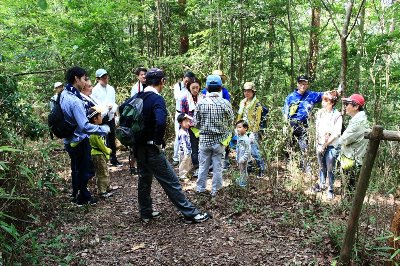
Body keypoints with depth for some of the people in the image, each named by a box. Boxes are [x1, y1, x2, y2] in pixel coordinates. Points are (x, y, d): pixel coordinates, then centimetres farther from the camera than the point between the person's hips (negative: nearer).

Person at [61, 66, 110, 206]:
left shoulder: (64, 94, 1)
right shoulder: (74, 100, -28)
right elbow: (85, 126, -32)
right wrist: (103, 129, -22)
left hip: (70, 140, 9)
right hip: (80, 141, -9)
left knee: (76, 168, 24)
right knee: (85, 170, 10)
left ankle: (77, 194, 39)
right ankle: (82, 198, 24)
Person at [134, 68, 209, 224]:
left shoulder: (137, 97, 4)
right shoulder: (157, 99, -18)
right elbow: (161, 122, -36)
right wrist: (158, 141, -19)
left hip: (139, 148, 8)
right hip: (152, 149, -8)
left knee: (144, 179, 21)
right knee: (171, 182, 0)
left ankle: (146, 213, 33)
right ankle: (190, 214, 10)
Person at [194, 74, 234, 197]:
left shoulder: (201, 103, -9)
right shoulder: (225, 103, -11)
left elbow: (196, 123, -3)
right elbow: (231, 122, -1)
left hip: (204, 139, 1)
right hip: (220, 139, 0)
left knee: (203, 165, 13)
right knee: (217, 165, 11)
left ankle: (200, 188, 23)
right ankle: (215, 190, 20)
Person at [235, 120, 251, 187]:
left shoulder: (246, 139, -23)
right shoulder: (239, 137, 5)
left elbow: (248, 151, -22)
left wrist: (243, 158, -23)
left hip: (243, 158, -8)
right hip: (239, 158, 8)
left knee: (243, 170, 6)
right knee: (240, 169, 22)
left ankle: (243, 182, 20)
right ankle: (240, 179, 39)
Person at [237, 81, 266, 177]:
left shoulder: (257, 104, -7)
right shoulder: (242, 102, 13)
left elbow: (257, 120, -11)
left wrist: (253, 132, -15)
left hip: (252, 131, -6)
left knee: (254, 151, -8)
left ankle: (262, 168, 9)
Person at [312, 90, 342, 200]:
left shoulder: (337, 115, -12)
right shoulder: (320, 113, 2)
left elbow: (336, 134, -14)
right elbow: (317, 129, 6)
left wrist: (324, 145, -13)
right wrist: (317, 144, -3)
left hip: (331, 146, -4)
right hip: (320, 145, 4)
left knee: (330, 169, 5)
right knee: (322, 167, 18)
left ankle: (330, 189, 20)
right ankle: (321, 185, 35)